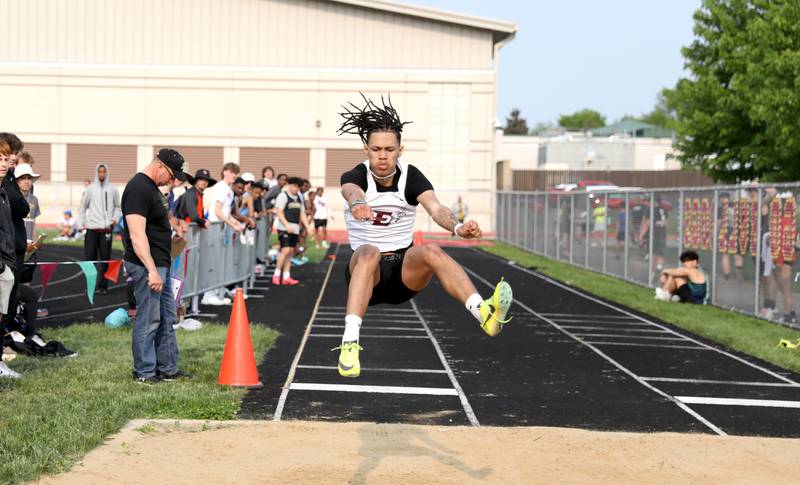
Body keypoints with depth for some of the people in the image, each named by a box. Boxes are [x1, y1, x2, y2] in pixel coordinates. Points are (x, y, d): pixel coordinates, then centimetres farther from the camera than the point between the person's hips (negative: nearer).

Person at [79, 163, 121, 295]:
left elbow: (118, 207, 16)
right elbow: (83, 207, 10)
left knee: (105, 258, 0)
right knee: (90, 257, -1)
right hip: (92, 229, 0)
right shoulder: (90, 189, 5)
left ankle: (103, 285, 5)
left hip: (107, 229, 0)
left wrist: (115, 218, 1)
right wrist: (81, 223, 4)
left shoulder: (113, 189, 7)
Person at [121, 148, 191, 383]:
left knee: (167, 318, 16)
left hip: (159, 265, 11)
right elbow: (137, 235, -24)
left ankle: (168, 368, 24)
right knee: (148, 320, -4)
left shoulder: (152, 188, 16)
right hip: (147, 266, -11)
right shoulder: (138, 189, -17)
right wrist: (152, 271, -28)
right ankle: (144, 372, 4)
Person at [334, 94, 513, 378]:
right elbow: (352, 191, -34)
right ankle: (349, 341, -49)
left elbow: (435, 208, -22)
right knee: (369, 252, -35)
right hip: (365, 271, -1)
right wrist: (357, 203, -59)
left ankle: (483, 313, -53)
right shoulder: (355, 176, -8)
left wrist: (457, 227, -45)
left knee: (430, 251, -30)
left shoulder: (411, 177, -3)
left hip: (406, 271, 1)